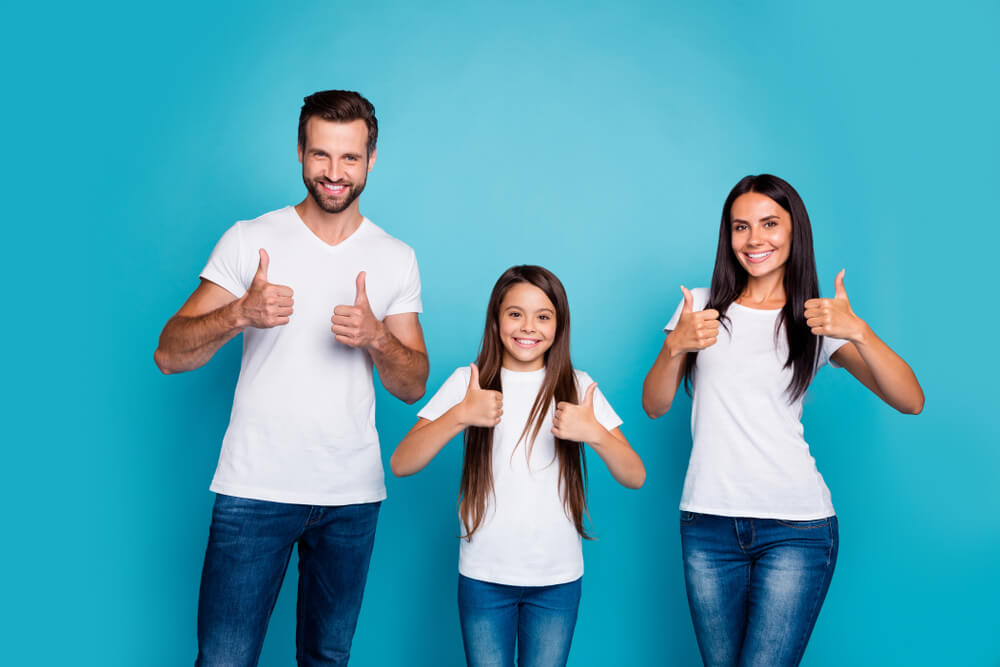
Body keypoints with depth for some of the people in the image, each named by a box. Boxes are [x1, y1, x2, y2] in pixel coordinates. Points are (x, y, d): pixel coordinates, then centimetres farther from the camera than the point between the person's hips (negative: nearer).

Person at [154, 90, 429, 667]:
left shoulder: (397, 259, 7)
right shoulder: (249, 240, 0)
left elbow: (414, 385, 7)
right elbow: (170, 354, -4)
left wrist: (376, 338, -14)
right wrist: (240, 313, -22)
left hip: (353, 495, 2)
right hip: (255, 489, -2)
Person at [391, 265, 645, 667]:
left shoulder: (577, 387, 1)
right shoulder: (469, 381, -2)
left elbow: (635, 478, -4)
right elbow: (401, 465, -10)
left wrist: (594, 433, -22)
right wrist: (460, 415, -23)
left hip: (558, 580, 1)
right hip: (484, 577, -1)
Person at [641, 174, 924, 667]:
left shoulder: (817, 319, 4)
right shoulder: (701, 306, 8)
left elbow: (911, 401, -6)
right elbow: (654, 406, 3)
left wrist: (858, 331, -22)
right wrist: (676, 346, -16)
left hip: (796, 527, -2)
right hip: (708, 523, 2)